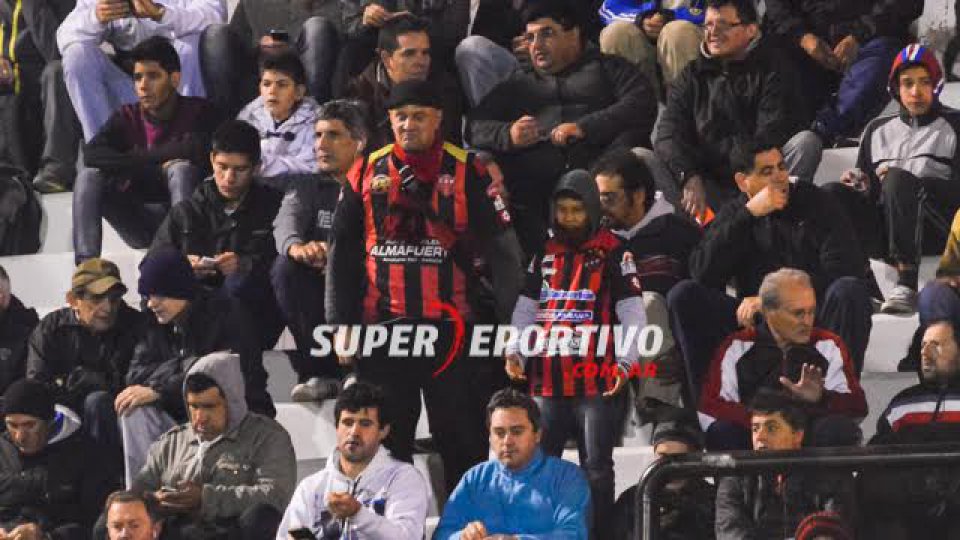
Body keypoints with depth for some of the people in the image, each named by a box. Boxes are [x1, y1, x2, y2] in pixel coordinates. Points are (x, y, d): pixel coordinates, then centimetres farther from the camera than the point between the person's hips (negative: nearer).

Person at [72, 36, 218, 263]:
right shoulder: (127, 117, 9)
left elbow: (197, 150, -22)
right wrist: (153, 167, -19)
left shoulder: (197, 111, 0)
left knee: (182, 169, -29)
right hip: (140, 225, 3)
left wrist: (137, 158, -10)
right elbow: (92, 154, -10)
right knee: (89, 176, -15)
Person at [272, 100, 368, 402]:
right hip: (319, 293, 3)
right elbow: (285, 222, -6)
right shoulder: (308, 190, 17)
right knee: (285, 267, -26)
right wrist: (298, 247, -31)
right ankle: (321, 373, -26)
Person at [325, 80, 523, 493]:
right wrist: (341, 324, 5)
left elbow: (502, 249, -1)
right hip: (382, 326, 2)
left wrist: (507, 319, -8)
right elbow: (342, 254, 12)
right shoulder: (366, 175, 7)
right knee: (384, 441, 8)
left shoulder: (467, 173, 0)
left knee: (461, 437, 1)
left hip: (453, 328, -2)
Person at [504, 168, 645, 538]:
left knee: (596, 470, -1)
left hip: (597, 382, -5)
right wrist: (515, 351, 4)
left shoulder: (614, 253, -1)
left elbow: (633, 312, -5)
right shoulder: (545, 254, 15)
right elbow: (526, 308, 18)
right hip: (547, 380, 5)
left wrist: (626, 362, -16)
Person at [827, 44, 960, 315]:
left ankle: (907, 284, -44)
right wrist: (860, 184, 0)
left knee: (897, 180, -33)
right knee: (833, 193, -21)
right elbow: (867, 189, 24)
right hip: (882, 231, 4)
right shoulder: (878, 130, 25)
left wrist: (907, 184, -14)